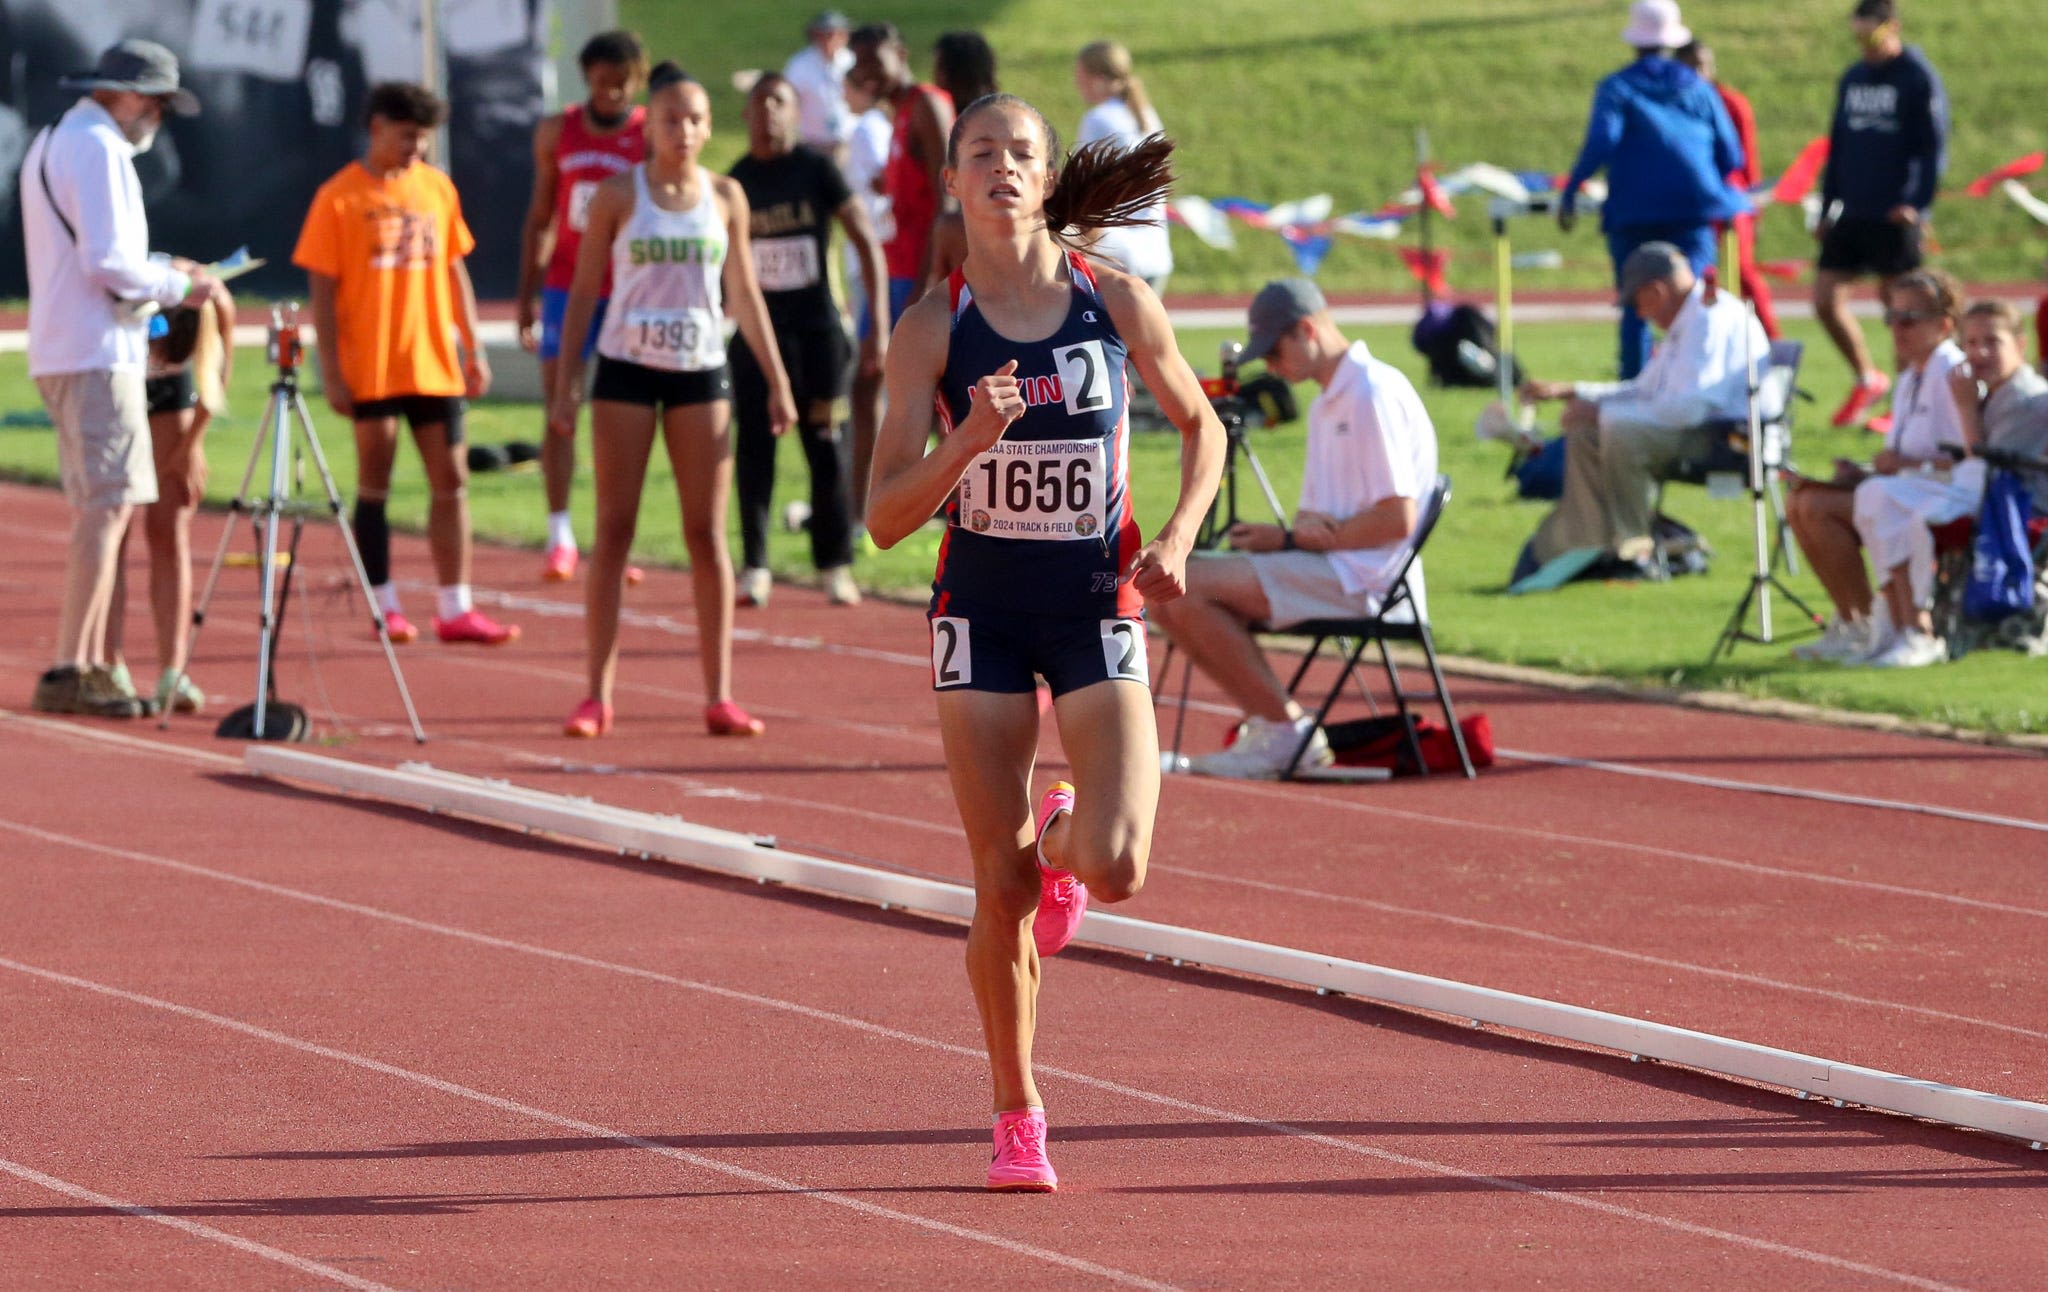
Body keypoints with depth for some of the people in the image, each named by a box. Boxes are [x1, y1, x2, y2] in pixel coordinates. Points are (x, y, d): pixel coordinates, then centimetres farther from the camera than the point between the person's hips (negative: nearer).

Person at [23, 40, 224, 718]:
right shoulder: (98, 150, -12)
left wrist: (160, 269, 20)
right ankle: (68, 672, -18)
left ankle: (89, 665, 11)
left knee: (98, 509, 12)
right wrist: (179, 288, -7)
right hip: (98, 354, -10)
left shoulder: (49, 145, 19)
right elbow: (106, 264, -20)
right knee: (108, 506, -12)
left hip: (61, 352, 10)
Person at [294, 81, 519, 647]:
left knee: (451, 481, 1)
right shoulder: (340, 198, -5)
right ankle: (385, 608, 10)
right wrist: (331, 373, -10)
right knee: (374, 484, 3)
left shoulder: (436, 188, 9)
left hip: (434, 365, 4)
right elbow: (323, 291, -5)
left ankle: (455, 608, 4)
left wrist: (473, 347, 11)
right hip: (371, 368, -4)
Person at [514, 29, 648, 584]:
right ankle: (559, 535, -1)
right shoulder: (557, 133, 5)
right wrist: (525, 296, 9)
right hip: (567, 284, 2)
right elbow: (540, 218, 12)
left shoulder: (652, 137, -3)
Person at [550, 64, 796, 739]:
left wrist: (777, 381, 9)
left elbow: (744, 294, 12)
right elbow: (584, 291, 1)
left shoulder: (726, 197, 6)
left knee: (708, 536, 1)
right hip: (626, 370, -2)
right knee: (614, 531, 0)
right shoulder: (618, 195, -1)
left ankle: (719, 695, 3)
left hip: (701, 374, 2)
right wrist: (567, 381, -5)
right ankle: (598, 694, 3)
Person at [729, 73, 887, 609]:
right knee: (754, 446, -3)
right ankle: (754, 567, 1)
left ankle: (836, 566, 8)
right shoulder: (736, 180, 6)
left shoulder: (816, 169, -3)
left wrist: (879, 325, -8)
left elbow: (867, 242, -3)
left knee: (825, 447, -2)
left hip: (815, 326, -2)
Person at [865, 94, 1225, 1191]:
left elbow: (1200, 424, 14)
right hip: (983, 612, 0)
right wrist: (969, 439, -25)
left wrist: (1178, 538, -2)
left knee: (1117, 868, -17)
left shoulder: (1119, 305, -4)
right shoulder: (932, 330, -6)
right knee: (1003, 890, -1)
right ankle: (1016, 1120, 18)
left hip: (1100, 608, 0)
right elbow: (886, 517, -9)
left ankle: (1064, 837, 22)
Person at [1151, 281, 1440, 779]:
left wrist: (1289, 539, -12)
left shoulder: (1373, 393, -13)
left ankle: (1287, 731, -13)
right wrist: (1304, 526, -8)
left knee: (1189, 588, -21)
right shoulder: (1327, 404, 19)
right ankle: (1269, 723, -2)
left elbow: (1397, 519, -18)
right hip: (1327, 568, 10)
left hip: (1360, 579, -10)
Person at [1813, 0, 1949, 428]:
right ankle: (1866, 381, 20)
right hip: (1851, 216, 6)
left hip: (1895, 217, -6)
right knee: (1825, 301, 1)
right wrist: (1827, 208, 15)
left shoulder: (1919, 79, -6)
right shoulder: (1852, 79, 13)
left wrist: (1918, 204, -20)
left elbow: (1933, 150, -9)